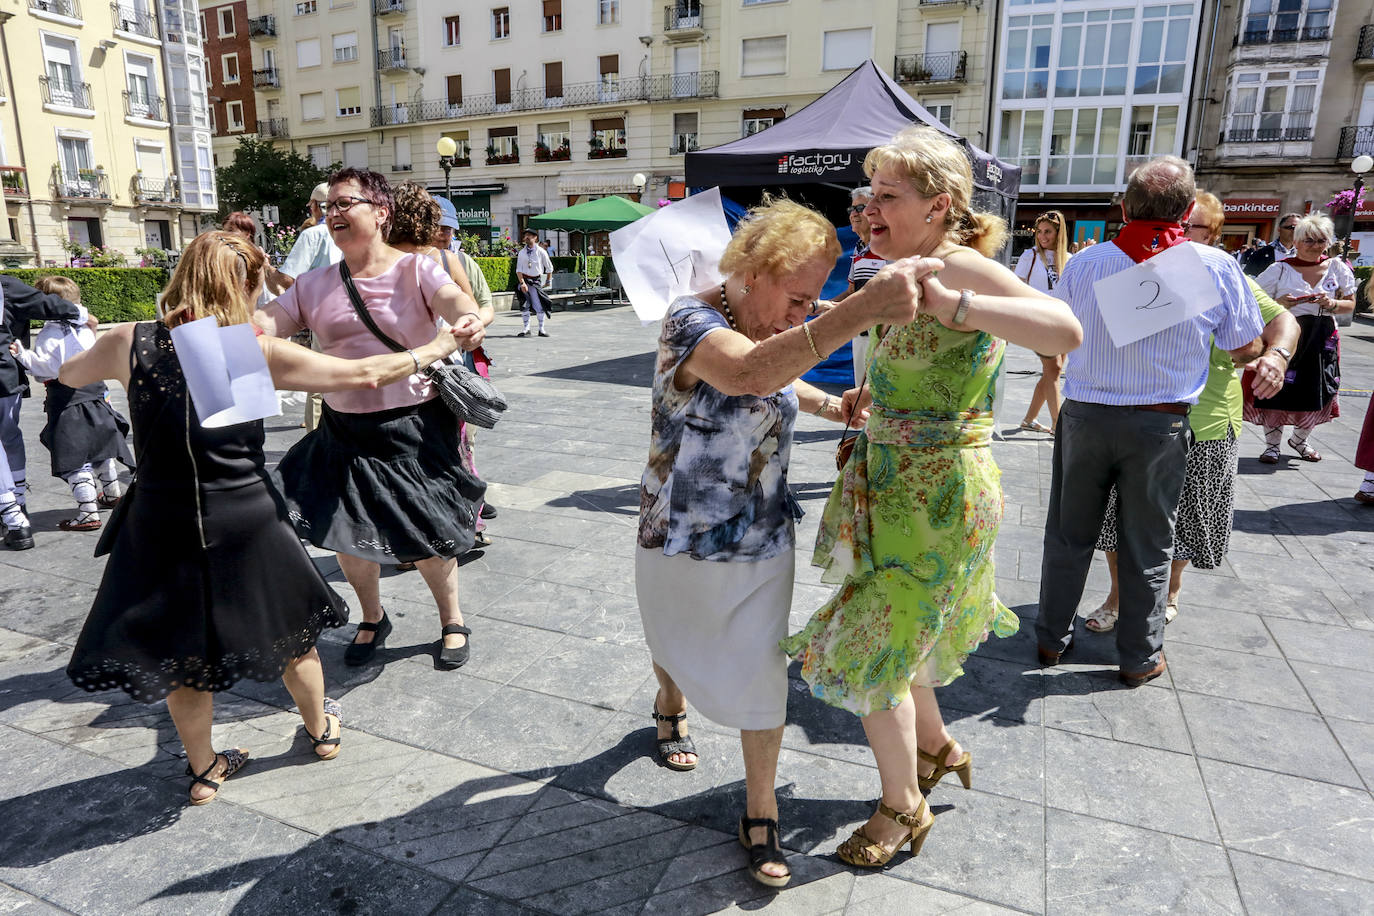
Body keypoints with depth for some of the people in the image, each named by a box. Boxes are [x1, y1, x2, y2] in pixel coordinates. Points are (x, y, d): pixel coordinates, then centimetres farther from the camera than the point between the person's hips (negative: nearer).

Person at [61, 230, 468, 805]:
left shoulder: (130, 342, -4)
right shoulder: (259, 353, -10)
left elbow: (69, 375, 18)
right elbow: (365, 374, -9)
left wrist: (92, 344, 40)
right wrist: (437, 347, 3)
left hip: (161, 526, 2)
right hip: (246, 525, -1)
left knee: (180, 647, 20)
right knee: (288, 627, 22)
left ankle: (204, 770, 37)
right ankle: (321, 730, 43)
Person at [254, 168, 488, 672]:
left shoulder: (414, 270, -7)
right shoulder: (315, 284, 7)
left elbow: (454, 300, -26)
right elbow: (264, 323, -3)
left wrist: (469, 322, -50)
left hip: (412, 426, -4)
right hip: (344, 428, 5)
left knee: (426, 535, 3)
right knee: (346, 531, 11)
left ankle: (452, 621, 28)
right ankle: (372, 618, 37)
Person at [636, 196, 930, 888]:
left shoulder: (774, 331, -3)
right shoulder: (691, 320, -25)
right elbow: (749, 373, -50)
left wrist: (838, 408, 6)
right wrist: (863, 309, -61)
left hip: (762, 545, 4)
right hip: (680, 542, -4)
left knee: (761, 675, 6)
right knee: (675, 645, 24)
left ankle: (760, 812, 25)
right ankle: (670, 708, 59)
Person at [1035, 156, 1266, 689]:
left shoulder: (1083, 264, -5)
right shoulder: (1217, 267, -8)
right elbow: (1245, 349, 3)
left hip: (1084, 416, 1)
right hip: (1160, 424, -1)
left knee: (1069, 535, 15)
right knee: (1146, 545, 13)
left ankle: (1052, 639, 27)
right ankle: (1139, 658, 26)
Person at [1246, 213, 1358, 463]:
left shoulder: (1337, 268, 5)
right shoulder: (1280, 269, -4)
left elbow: (1350, 304, 9)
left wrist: (1331, 304, -12)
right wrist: (1279, 304, -21)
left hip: (1323, 339, 3)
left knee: (1318, 395, 9)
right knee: (1278, 391, -5)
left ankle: (1299, 439, 32)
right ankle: (1272, 444, 12)